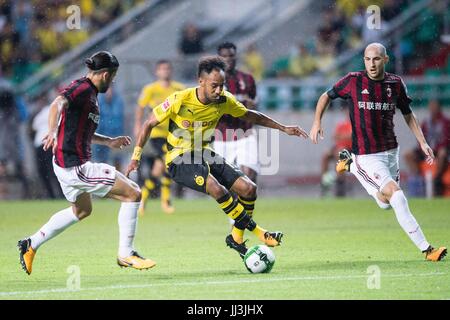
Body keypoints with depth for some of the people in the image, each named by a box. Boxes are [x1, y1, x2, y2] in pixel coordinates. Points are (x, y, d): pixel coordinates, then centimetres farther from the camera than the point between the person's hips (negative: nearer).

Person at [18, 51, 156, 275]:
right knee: (132, 193, -9)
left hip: (66, 164, 11)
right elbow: (57, 105, -34)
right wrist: (53, 132, -50)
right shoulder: (82, 88, -15)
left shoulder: (89, 92, 16)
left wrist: (109, 141, 27)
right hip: (76, 166, -11)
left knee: (82, 210, 33)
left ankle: (31, 244, 34)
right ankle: (126, 254, -2)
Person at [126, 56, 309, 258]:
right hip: (179, 160, -6)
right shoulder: (180, 100, -20)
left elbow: (250, 116, 13)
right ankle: (258, 232, -20)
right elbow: (150, 123, -8)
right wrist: (135, 157, -10)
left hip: (204, 155, 6)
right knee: (217, 189, -32)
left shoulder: (224, 101, -6)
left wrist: (283, 128, 12)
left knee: (248, 188, -9)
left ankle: (236, 238, 11)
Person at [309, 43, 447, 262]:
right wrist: (317, 122, -5)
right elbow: (326, 96, 7)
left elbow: (408, 115, 13)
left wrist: (422, 142, 4)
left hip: (391, 151, 5)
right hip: (367, 155, -5)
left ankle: (351, 165, 34)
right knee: (396, 196, -20)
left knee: (386, 203, 16)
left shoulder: (395, 84, 1)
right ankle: (426, 249, -19)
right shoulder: (353, 81, -8)